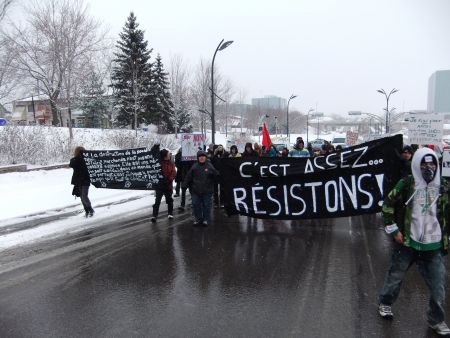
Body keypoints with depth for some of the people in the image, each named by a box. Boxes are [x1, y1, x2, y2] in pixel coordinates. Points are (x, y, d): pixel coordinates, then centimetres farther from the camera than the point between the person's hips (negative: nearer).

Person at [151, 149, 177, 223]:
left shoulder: (171, 163, 0)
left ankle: (170, 213, 32)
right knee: (157, 201, -7)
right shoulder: (158, 162, -10)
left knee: (169, 200, 17)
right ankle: (154, 215, -3)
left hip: (168, 185, 4)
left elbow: (174, 173, -6)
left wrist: (169, 179, -20)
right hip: (159, 184, -3)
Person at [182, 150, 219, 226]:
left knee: (206, 205, 9)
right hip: (195, 191, 2)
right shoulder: (194, 166, 0)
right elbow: (188, 176, -1)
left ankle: (206, 219, 23)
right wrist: (184, 184, -7)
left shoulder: (209, 166, -3)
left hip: (207, 191, -1)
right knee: (196, 205, 8)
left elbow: (216, 175, -5)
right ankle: (197, 219, 24)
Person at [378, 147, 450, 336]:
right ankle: (385, 303, 39)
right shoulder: (406, 184, -9)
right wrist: (393, 230, -6)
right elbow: (388, 205, -3)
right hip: (407, 243, -2)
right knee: (395, 275, 15)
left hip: (433, 247, 2)